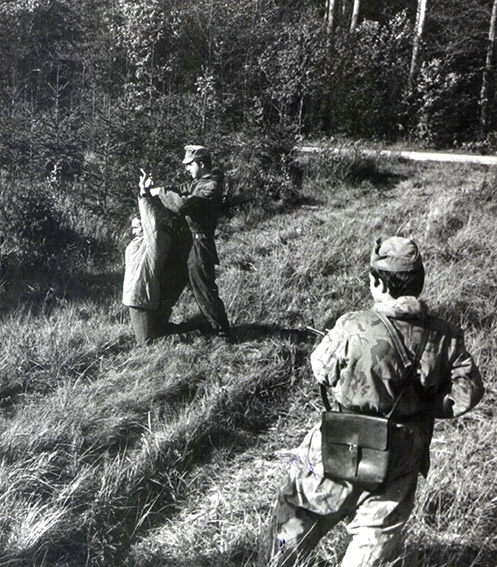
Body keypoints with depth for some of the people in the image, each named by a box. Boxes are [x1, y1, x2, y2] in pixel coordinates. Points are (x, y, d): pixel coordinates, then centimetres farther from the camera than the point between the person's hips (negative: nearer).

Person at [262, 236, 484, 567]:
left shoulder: (353, 329, -22)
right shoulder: (444, 337, -12)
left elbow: (321, 369, -7)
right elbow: (468, 391, -7)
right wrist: (425, 405, 3)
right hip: (402, 459, 2)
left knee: (300, 514, 21)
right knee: (377, 533, 21)